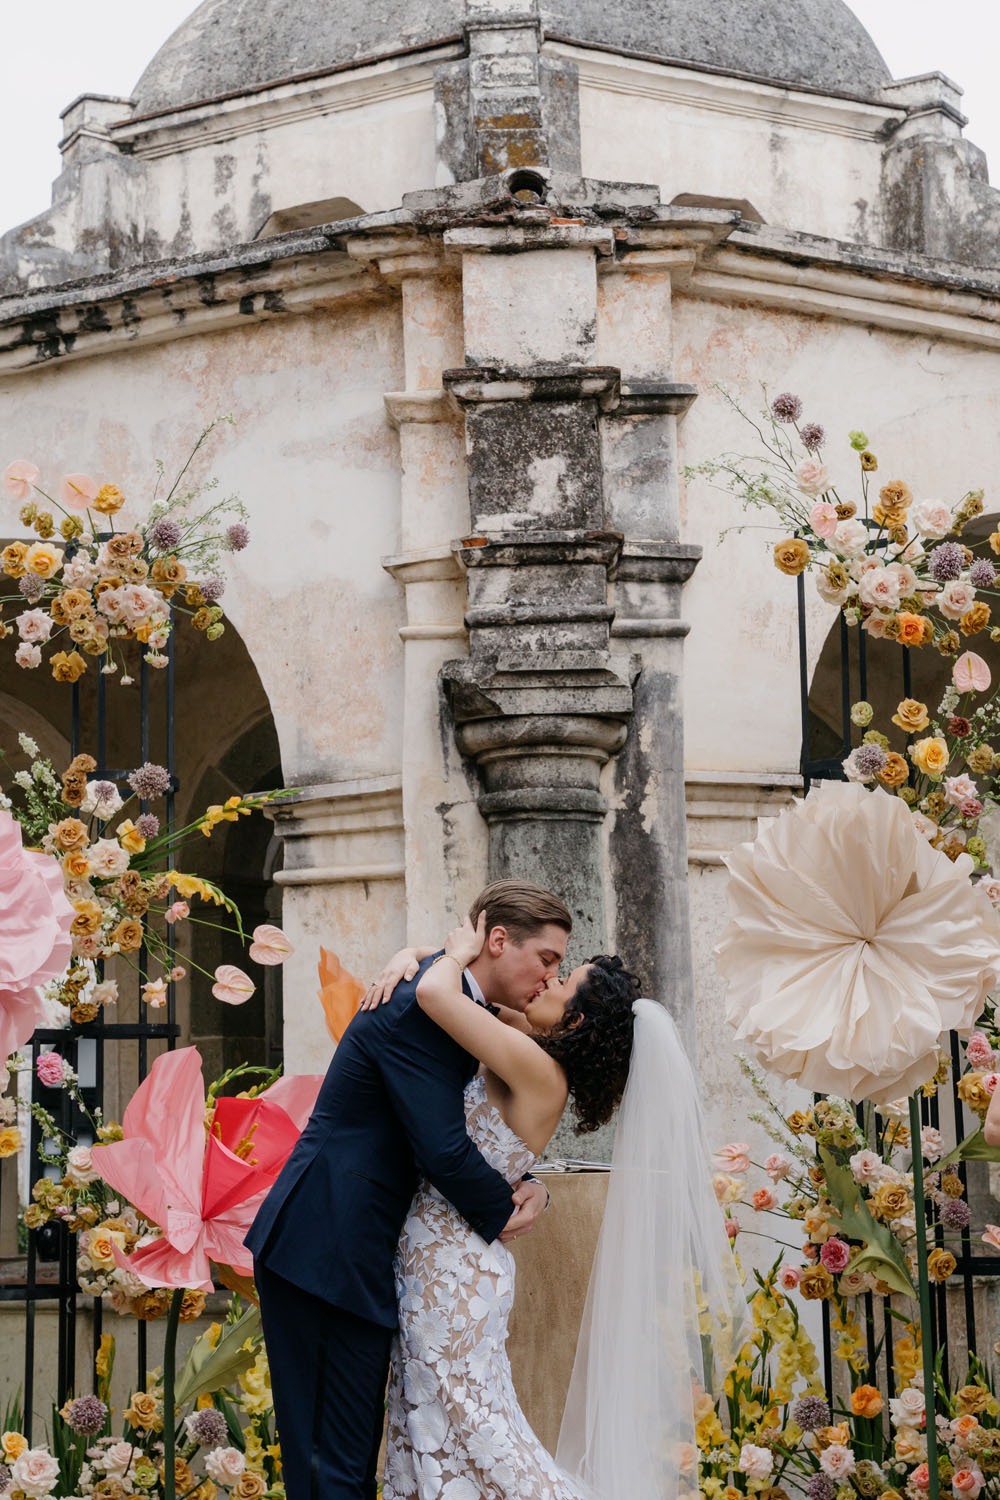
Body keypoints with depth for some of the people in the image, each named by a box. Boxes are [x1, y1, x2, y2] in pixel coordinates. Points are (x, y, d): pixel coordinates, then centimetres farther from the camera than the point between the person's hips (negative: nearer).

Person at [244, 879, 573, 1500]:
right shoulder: (419, 1006, -17)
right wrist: (504, 1210, -4)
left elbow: (482, 1129, 22)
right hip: (330, 1253, -10)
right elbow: (443, 1150, -22)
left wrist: (528, 1187, 2)